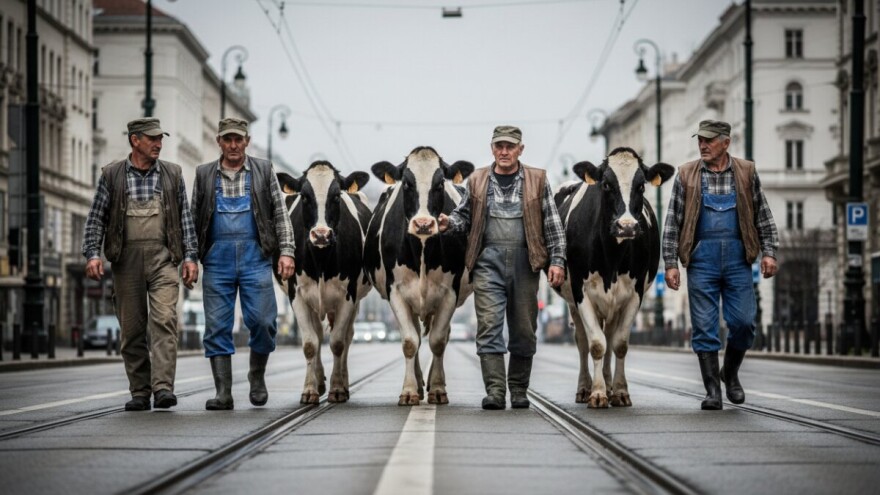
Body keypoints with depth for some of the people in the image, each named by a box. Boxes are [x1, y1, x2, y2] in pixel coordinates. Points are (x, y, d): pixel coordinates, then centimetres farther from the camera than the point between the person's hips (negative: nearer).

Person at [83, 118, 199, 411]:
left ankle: (163, 387, -21)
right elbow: (96, 219, 6)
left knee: (164, 319, -16)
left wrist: (190, 257, 2)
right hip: (126, 259, 0)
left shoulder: (172, 174, 11)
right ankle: (139, 392, 9)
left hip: (163, 258, 0)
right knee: (131, 328, 2)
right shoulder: (112, 175, 7)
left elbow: (186, 219, 11)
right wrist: (92, 253, -7)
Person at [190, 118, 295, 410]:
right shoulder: (204, 175, 12)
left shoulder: (264, 172, 9)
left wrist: (286, 251, -4)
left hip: (255, 257, -1)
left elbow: (280, 214, 7)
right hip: (217, 261, 1)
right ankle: (223, 394, 2)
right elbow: (194, 219, 14)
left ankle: (257, 378, 17)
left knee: (262, 321, -7)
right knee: (217, 326, -2)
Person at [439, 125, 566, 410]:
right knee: (489, 325, -9)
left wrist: (557, 260, -1)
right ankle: (495, 391, -10)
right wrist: (449, 223, -5)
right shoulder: (477, 181, 11)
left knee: (524, 330, 6)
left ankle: (519, 391, 17)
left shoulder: (537, 181, 8)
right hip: (488, 262, 0)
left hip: (525, 264, 0)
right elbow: (464, 216, 18)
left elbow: (553, 225, 7)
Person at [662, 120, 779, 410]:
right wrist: (670, 263, -1)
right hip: (701, 259, 0)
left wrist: (769, 252, 1)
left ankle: (730, 373, 22)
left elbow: (763, 217, 11)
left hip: (737, 258, 0)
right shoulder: (686, 176, 6)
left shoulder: (746, 173, 8)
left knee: (743, 321, -3)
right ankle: (713, 390, 6)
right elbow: (672, 223, 5)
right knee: (704, 326, -2)